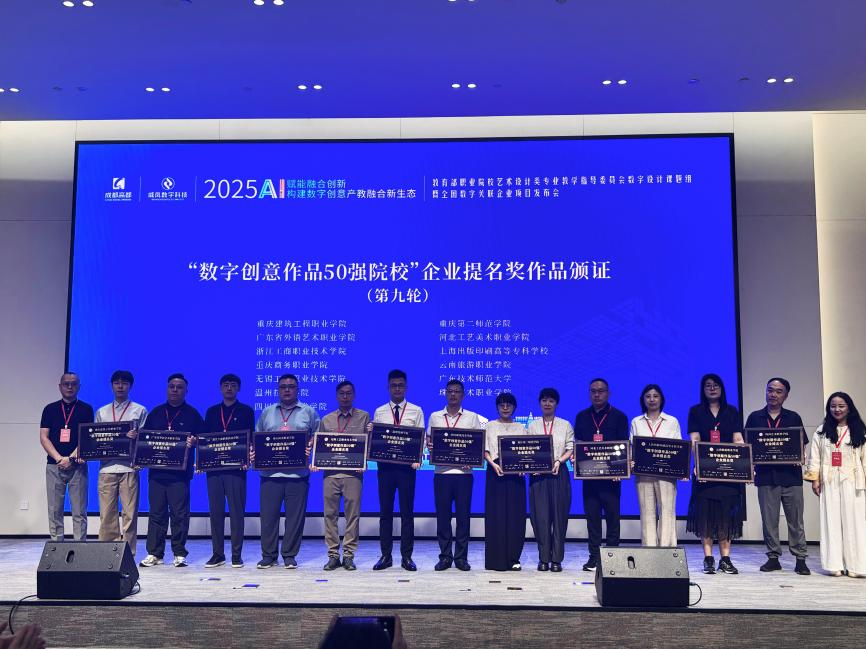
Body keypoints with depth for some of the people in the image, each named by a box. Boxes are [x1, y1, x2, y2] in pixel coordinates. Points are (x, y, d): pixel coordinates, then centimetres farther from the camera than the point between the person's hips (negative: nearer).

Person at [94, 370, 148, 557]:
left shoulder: (140, 411, 10)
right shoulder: (101, 412, 19)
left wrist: (136, 437, -16)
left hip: (129, 468, -2)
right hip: (107, 467, 3)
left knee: (129, 513, -3)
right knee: (107, 513, 2)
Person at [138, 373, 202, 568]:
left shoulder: (192, 414, 7)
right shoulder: (156, 413, 16)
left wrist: (193, 442, -17)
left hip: (180, 472, -3)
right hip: (156, 470, 3)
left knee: (179, 513, -2)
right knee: (157, 512, 4)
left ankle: (179, 554, 5)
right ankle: (154, 553, 10)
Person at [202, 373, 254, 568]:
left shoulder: (246, 411, 7)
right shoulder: (212, 412, 16)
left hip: (236, 468, -3)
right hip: (214, 467, 3)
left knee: (237, 512, -1)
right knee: (216, 512, 5)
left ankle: (236, 555, 6)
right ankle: (218, 554, 13)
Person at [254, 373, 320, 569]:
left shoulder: (308, 412, 10)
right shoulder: (267, 413, 16)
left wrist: (310, 448, -11)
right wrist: (254, 452, -1)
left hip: (297, 472, -1)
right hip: (270, 471, 2)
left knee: (295, 515, 0)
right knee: (268, 514, 2)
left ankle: (289, 555, 10)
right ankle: (268, 555, 12)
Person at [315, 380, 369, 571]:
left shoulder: (364, 417, 9)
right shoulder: (326, 420, 15)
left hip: (353, 473, -2)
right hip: (330, 472, 2)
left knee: (352, 514, -2)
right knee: (330, 514, 2)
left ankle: (349, 555, 6)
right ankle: (333, 555, 9)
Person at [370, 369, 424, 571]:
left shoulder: (416, 411, 6)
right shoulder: (379, 412, 10)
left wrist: (418, 459, -14)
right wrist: (370, 432, -13)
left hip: (407, 465, -1)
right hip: (385, 465, 2)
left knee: (407, 511, 2)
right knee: (385, 511, 5)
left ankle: (406, 556, 9)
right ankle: (385, 556, 13)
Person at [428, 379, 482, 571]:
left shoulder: (472, 417, 7)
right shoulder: (435, 417, 11)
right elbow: (428, 441, 13)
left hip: (464, 472, -1)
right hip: (442, 471, 1)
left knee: (463, 515, 2)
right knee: (443, 514, 2)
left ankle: (461, 557, 11)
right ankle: (445, 556, 11)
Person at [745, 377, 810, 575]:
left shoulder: (793, 418, 8)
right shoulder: (755, 418, 9)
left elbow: (802, 446, 9)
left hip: (791, 475, -1)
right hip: (765, 475, 1)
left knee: (795, 519, 2)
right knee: (769, 520, 4)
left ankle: (800, 559, 9)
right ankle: (773, 557, 13)